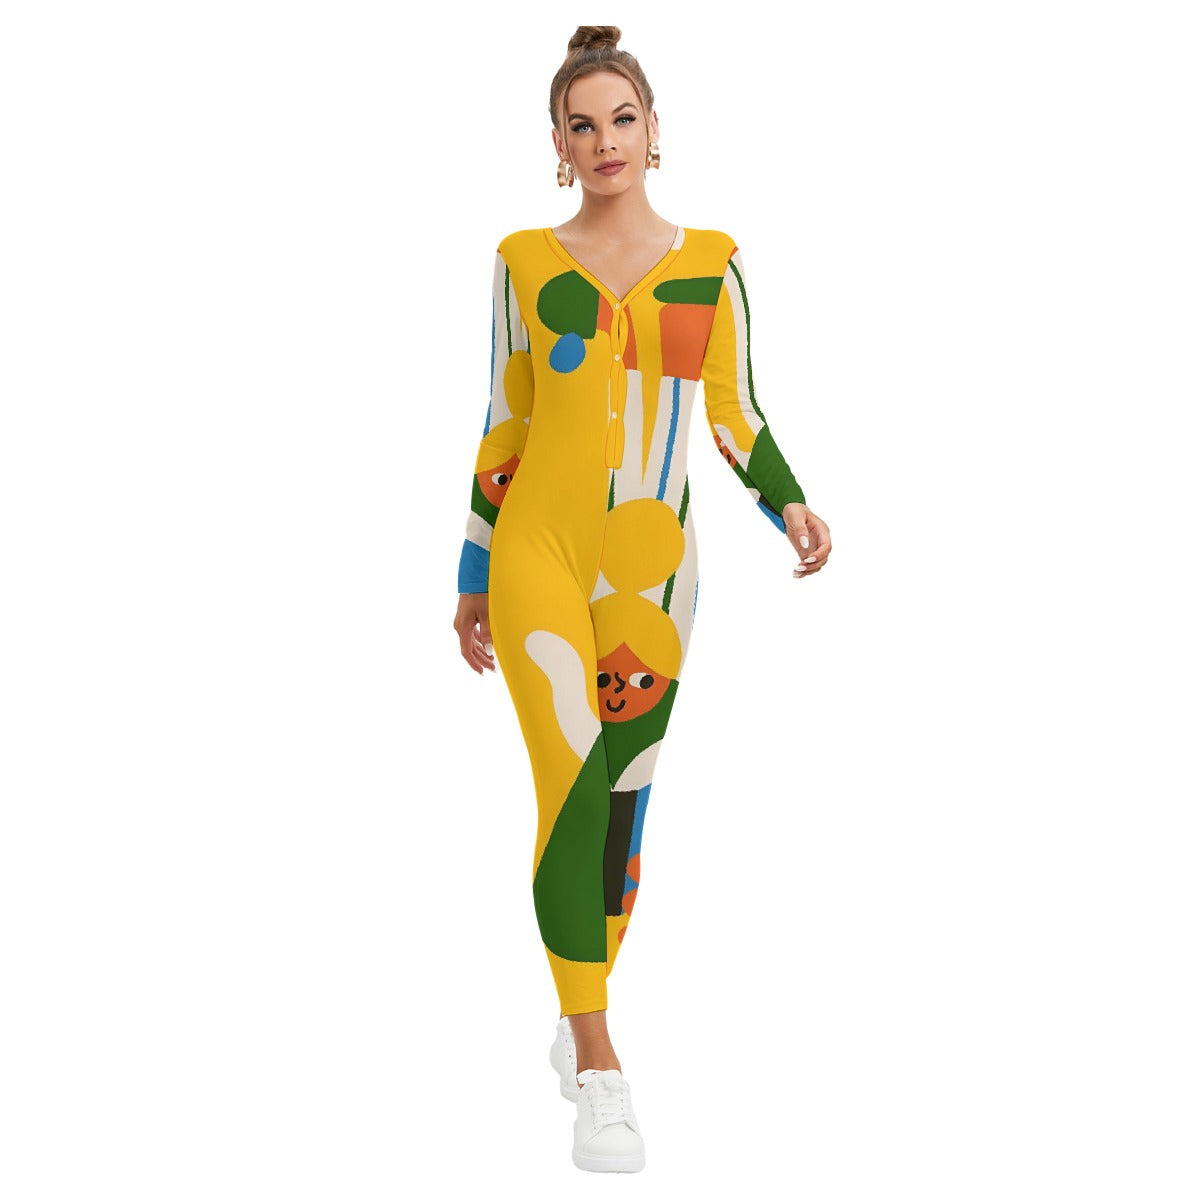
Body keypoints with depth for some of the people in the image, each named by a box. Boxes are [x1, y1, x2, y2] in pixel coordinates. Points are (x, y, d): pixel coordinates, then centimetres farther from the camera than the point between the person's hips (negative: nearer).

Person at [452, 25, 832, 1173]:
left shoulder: (710, 263, 6)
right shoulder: (527, 261, 3)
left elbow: (737, 418, 8)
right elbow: (502, 425, 8)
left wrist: (788, 505, -11)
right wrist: (473, 577, 9)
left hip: (652, 562, 2)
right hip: (538, 550, -2)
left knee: (624, 798, 9)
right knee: (573, 784, -14)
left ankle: (578, 1017, 29)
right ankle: (598, 1067, -10)